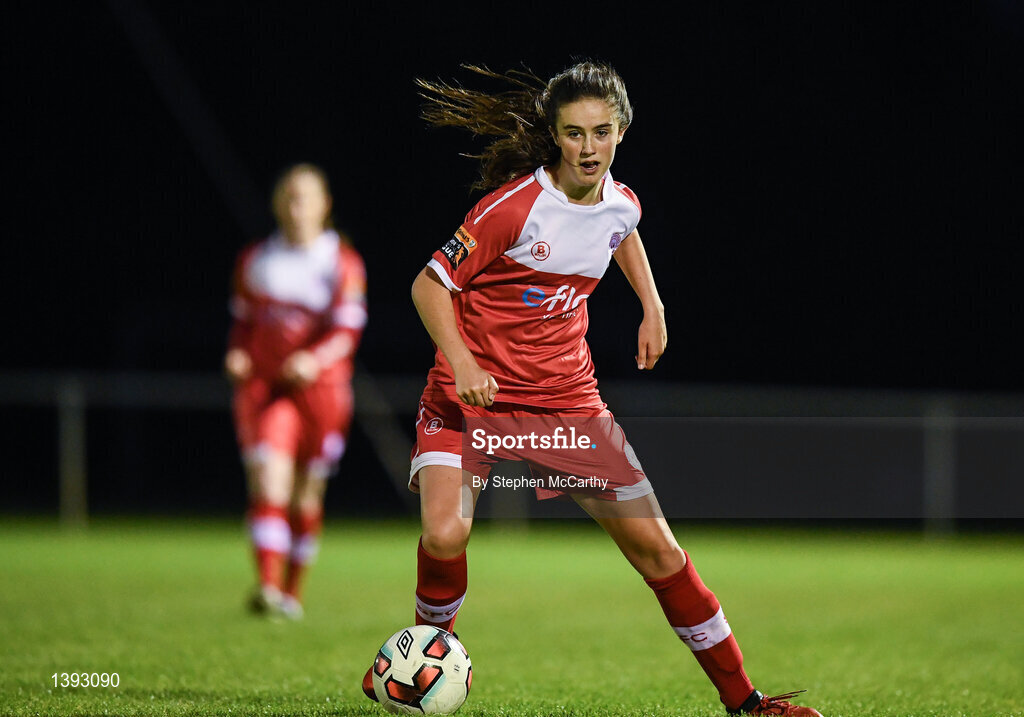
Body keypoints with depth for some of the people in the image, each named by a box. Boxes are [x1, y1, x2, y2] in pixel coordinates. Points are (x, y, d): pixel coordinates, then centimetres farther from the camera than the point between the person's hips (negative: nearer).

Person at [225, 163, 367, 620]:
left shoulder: (342, 262, 1)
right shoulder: (254, 261, 9)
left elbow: (347, 329, -7)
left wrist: (315, 360, -25)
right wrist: (236, 355, -3)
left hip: (320, 388, 0)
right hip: (263, 385, 0)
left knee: (307, 497, 6)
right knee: (268, 482, -17)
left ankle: (293, 592, 22)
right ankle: (267, 587, -28)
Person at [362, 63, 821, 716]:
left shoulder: (620, 203, -1)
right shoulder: (515, 204, -19)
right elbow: (429, 284, -13)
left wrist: (652, 308, 18)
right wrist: (461, 363, -26)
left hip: (566, 394, 5)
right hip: (473, 393, -4)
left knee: (655, 545, 2)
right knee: (445, 534, -27)